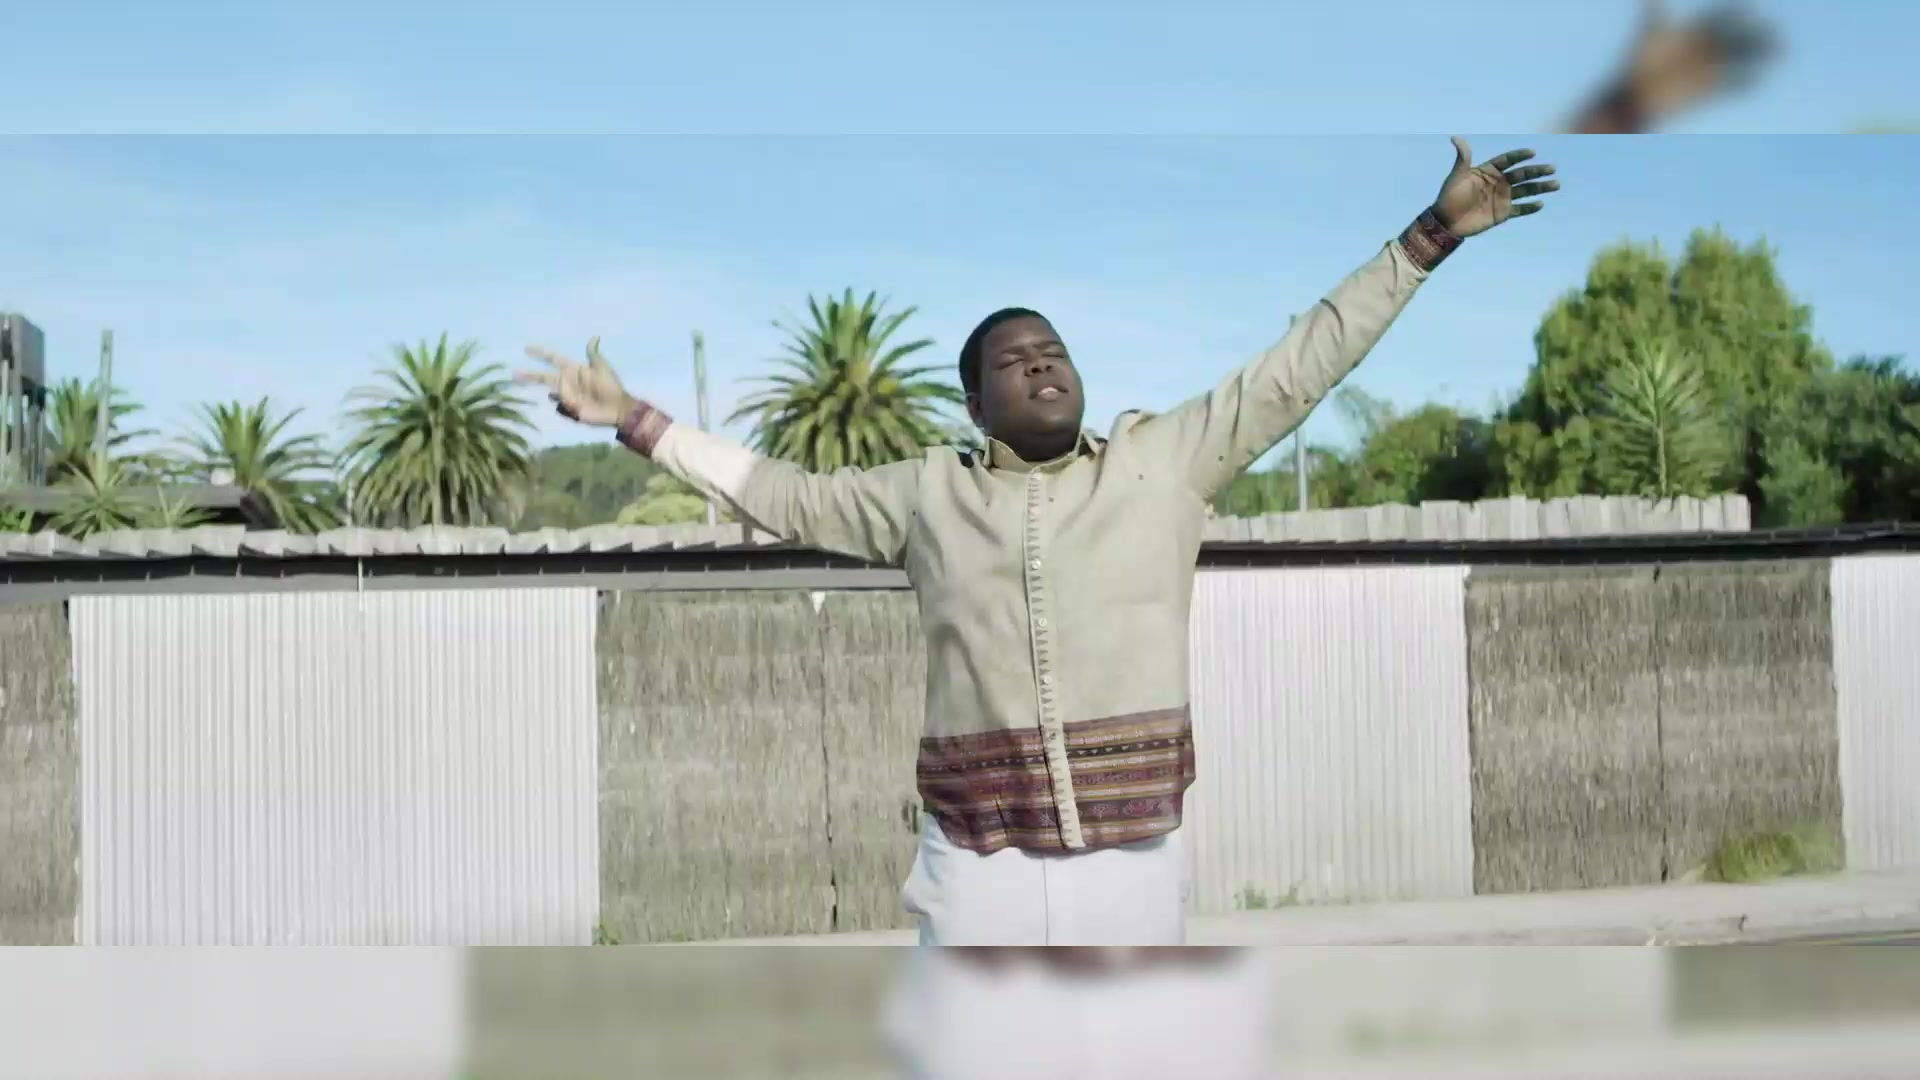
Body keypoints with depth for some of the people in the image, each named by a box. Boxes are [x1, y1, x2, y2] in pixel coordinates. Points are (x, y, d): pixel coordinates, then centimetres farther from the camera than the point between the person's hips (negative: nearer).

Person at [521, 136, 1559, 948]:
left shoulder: (1163, 459, 8)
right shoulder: (928, 490, 10)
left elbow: (1297, 369, 9)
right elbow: (784, 494, 17)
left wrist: (1433, 232, 9)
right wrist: (634, 419, 15)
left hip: (1133, 861, 0)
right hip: (976, 869, 0)